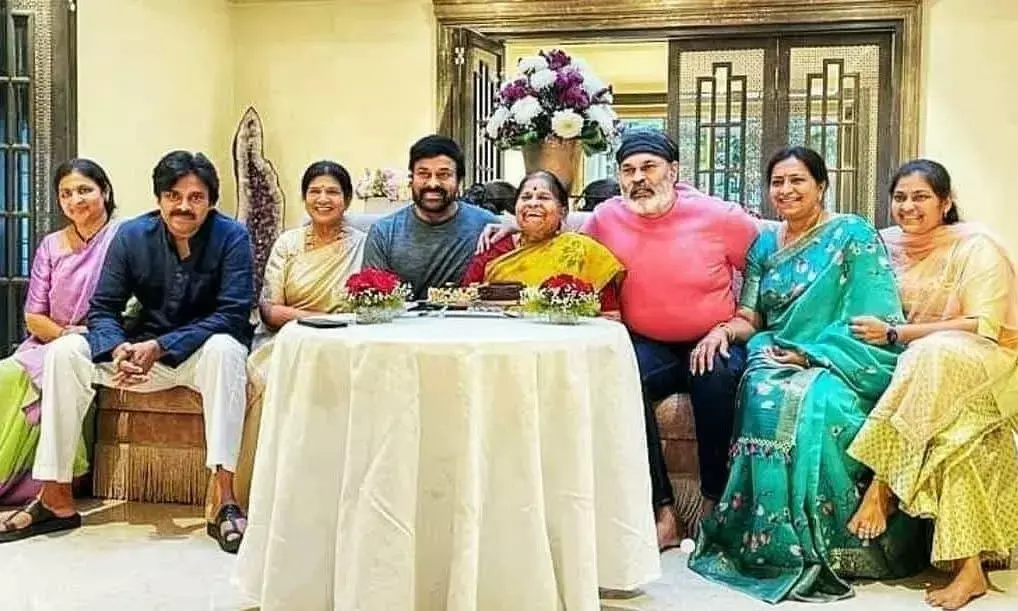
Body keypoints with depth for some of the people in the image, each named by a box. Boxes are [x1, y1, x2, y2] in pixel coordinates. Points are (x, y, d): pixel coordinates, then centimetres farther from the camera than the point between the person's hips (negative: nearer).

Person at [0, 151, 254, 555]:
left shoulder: (232, 236, -14)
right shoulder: (132, 235, -4)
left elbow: (233, 315, -22)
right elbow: (102, 309, -4)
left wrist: (159, 346, -31)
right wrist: (118, 348, -29)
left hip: (204, 352, -4)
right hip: (146, 352, 4)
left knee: (223, 347, -37)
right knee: (64, 351, -15)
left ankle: (226, 500, -40)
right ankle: (56, 499, -11)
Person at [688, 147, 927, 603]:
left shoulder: (853, 235, 1)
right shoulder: (765, 244, 18)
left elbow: (874, 320, -7)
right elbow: (750, 317, 14)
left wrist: (810, 354, -15)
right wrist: (724, 330, -9)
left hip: (837, 367, -3)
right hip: (778, 360, 4)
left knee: (809, 402, -36)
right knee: (763, 392, -31)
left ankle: (807, 547, -23)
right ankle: (773, 541, -25)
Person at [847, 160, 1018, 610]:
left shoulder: (976, 247, -7)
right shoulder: (888, 244, 7)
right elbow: (874, 316, 13)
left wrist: (895, 334, -22)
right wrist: (873, 332, -11)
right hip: (917, 367, 4)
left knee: (934, 354, -37)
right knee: (951, 429, -29)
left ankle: (881, 488, -32)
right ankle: (969, 567, -24)